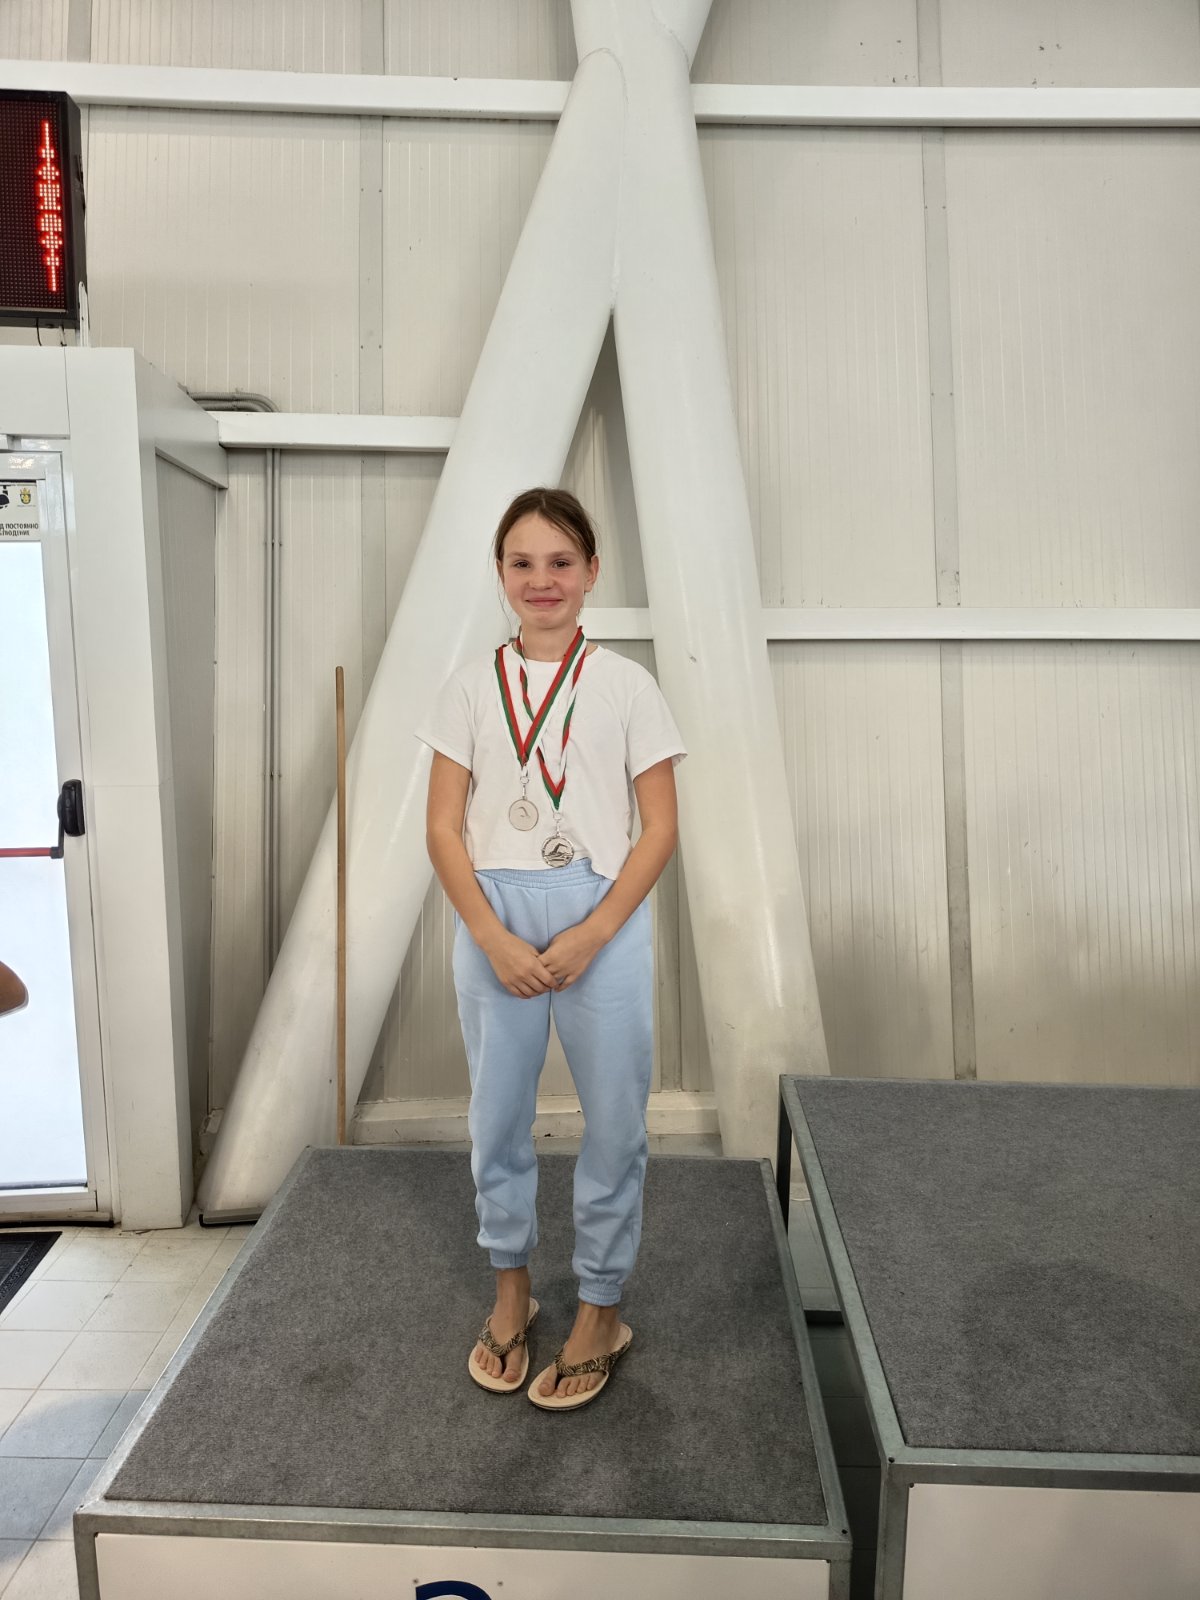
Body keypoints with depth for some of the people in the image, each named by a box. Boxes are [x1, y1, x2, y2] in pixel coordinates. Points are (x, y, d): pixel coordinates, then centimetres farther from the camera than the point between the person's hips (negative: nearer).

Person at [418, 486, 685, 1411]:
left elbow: (660, 828, -3)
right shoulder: (472, 686, 3)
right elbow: (444, 826, 1)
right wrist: (494, 938, -10)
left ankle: (601, 1311, 28)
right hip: (493, 921, 2)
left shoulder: (625, 684, -1)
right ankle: (512, 1290, 37)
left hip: (601, 920, -1)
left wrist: (591, 936, -13)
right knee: (497, 1115, 13)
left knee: (613, 1120, 6)